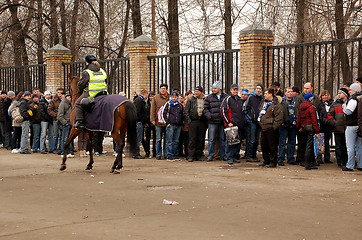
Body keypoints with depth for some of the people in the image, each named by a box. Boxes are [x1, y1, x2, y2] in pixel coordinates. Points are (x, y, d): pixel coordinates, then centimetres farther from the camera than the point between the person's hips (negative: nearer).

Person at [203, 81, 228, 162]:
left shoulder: (226, 97, 6)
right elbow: (205, 108, 6)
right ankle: (210, 155, 4)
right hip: (212, 122, -1)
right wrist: (209, 116, -9)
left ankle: (223, 155, 16)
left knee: (222, 139, 8)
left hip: (222, 121, 1)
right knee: (211, 139, -1)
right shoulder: (209, 97, 6)